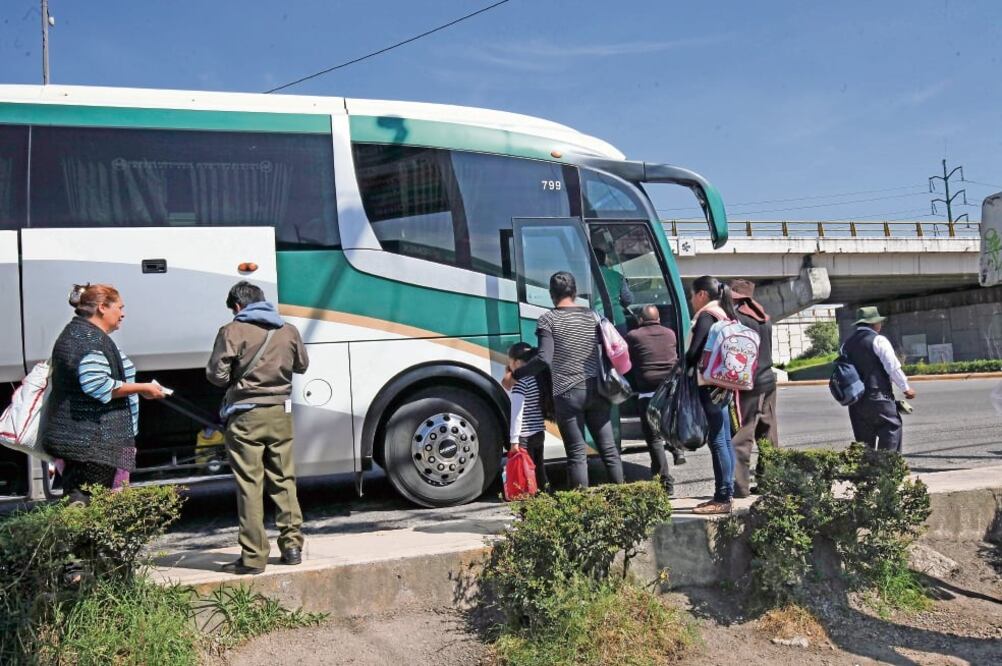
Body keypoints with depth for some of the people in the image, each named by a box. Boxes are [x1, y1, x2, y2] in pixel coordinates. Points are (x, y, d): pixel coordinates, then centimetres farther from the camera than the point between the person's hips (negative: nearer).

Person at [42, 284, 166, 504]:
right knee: (89, 503, -8)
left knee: (77, 497, 10)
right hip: (93, 441, -10)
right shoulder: (90, 338, -15)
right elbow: (97, 385, -25)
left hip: (73, 437, 11)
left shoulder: (76, 332, 19)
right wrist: (143, 388, -16)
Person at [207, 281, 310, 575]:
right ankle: (292, 545, 17)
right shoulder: (288, 330, 8)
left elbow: (217, 375, -9)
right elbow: (302, 365, 19)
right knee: (283, 480, 14)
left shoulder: (232, 331, -6)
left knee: (249, 485, 0)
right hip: (281, 413, 4)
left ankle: (253, 557, 3)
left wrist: (237, 374, 12)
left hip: (246, 415, -4)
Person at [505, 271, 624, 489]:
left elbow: (544, 359, -15)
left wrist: (514, 375, -6)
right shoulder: (592, 315, 9)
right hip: (596, 390, 4)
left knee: (577, 453, 2)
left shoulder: (548, 320, -5)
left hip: (567, 394, -4)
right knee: (609, 448, 11)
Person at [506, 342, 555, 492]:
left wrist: (514, 440, -17)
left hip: (525, 437, -8)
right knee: (538, 469, 16)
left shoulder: (521, 381, -15)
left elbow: (517, 413, -18)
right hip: (539, 434, 8)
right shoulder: (540, 377, 7)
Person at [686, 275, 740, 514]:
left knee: (717, 440, -8)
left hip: (710, 385, -9)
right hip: (723, 384, 9)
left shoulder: (706, 316, -11)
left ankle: (722, 498, -7)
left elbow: (693, 353, -16)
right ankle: (726, 494, 16)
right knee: (724, 440, 10)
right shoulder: (724, 315, 16)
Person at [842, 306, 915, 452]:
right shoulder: (878, 340, -8)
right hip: (878, 397, -6)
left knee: (865, 440, 12)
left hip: (856, 401, 7)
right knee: (892, 429, -1)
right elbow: (893, 367, -9)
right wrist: (906, 388, 3)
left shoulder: (846, 343, 11)